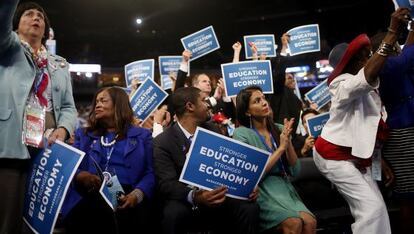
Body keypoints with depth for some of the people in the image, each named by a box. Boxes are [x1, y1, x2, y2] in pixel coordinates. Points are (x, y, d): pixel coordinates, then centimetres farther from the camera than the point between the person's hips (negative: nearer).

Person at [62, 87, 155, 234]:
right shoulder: (84, 134, 28)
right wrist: (81, 177, -9)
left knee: (123, 219, -37)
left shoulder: (142, 135, 20)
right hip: (89, 197, 1)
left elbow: (150, 173, 7)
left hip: (125, 198, -1)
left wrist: (136, 195, -14)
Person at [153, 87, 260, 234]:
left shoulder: (212, 130, 8)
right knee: (173, 214, -36)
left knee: (250, 208, -21)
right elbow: (167, 184, -19)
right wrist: (194, 196, -39)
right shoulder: (163, 142, -9)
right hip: (185, 202, -4)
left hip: (216, 197, 4)